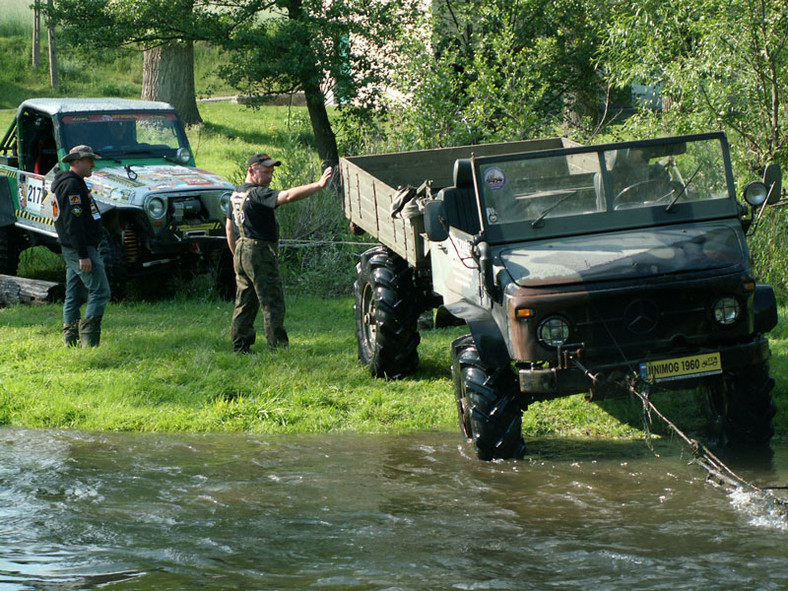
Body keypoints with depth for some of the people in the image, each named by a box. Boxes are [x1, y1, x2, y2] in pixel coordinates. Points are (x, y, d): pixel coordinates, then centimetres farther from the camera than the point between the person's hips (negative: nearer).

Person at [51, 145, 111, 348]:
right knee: (99, 291, -11)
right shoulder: (71, 185, -16)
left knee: (75, 295, 11)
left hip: (72, 249, 11)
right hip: (80, 248, -11)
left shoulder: (74, 183, 18)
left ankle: (71, 338, 13)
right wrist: (83, 255, -24)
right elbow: (73, 223, -22)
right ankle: (89, 340, -15)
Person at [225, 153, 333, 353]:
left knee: (244, 303, 13)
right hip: (260, 254, -9)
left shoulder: (236, 194, 13)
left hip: (241, 251, 9)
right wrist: (319, 185, -35)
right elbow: (288, 196, -30)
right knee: (272, 303, -4)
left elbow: (229, 227, 20)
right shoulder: (257, 194, -16)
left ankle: (239, 346, 16)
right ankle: (278, 346, -4)